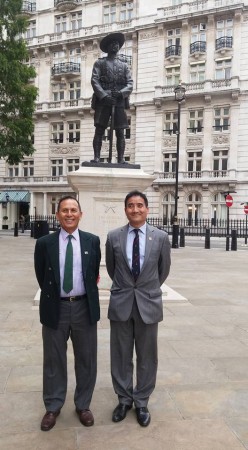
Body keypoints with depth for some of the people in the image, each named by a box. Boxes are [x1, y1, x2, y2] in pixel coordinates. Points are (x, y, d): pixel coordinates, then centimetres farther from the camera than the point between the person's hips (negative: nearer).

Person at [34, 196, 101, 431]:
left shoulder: (92, 241, -2)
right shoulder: (44, 243, -5)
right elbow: (41, 275, 6)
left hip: (84, 307, 1)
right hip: (55, 308, 0)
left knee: (86, 359, 13)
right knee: (53, 360, 13)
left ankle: (83, 405, 34)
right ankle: (53, 407, 34)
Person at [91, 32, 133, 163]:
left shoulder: (124, 65, 21)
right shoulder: (99, 63, 14)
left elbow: (130, 84, 9)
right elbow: (94, 81, 1)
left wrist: (121, 92, -11)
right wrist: (104, 95, -14)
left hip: (119, 101, 2)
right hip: (103, 100, -2)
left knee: (120, 132, -3)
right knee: (99, 130, -8)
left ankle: (121, 159, -4)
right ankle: (96, 157, -10)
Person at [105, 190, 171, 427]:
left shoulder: (161, 237, -4)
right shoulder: (113, 237, -2)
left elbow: (164, 269, 10)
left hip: (148, 303, 0)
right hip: (120, 303, 1)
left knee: (146, 356, 11)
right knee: (121, 356, 12)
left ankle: (141, 402, 30)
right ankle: (124, 399, 32)